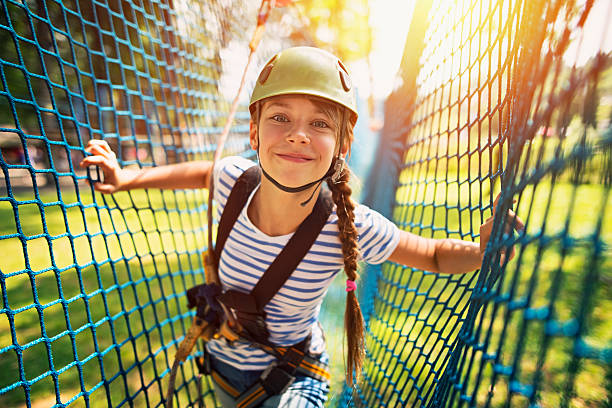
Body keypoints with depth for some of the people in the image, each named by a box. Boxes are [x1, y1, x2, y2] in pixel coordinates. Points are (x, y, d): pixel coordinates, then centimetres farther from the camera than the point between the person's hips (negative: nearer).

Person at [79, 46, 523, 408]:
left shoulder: (351, 228, -31)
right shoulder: (234, 180, -24)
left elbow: (435, 255, -15)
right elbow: (202, 172, 1)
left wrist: (482, 251, -34)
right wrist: (128, 177, -4)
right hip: (221, 362, 4)